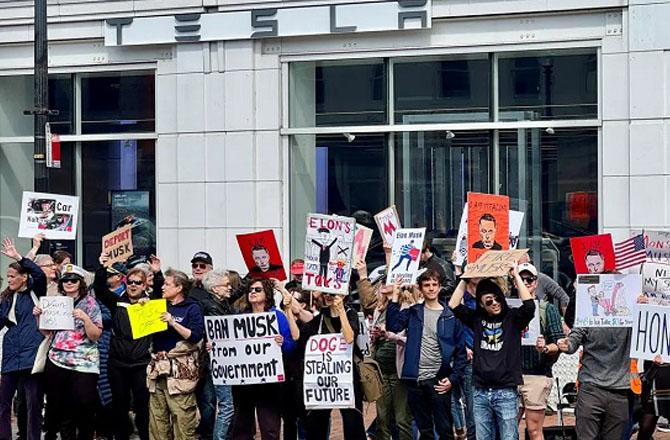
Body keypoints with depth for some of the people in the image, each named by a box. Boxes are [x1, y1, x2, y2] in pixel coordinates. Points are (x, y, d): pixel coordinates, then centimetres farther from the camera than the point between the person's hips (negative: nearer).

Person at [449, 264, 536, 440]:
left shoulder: (512, 318, 2)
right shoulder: (477, 319, 9)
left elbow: (529, 305, -15)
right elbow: (454, 305, 3)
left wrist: (516, 276, -11)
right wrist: (465, 279, 2)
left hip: (506, 392, -3)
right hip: (481, 393, 3)